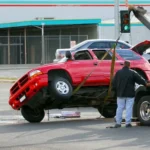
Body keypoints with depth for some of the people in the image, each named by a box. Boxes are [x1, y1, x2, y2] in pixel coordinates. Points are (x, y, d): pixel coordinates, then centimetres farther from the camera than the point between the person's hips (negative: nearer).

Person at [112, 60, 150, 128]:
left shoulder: (118, 73, 1)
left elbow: (114, 83, 4)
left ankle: (118, 122, 5)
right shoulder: (132, 73, -5)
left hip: (120, 94, 2)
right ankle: (128, 122, -4)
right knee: (129, 108, 0)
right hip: (130, 94, -2)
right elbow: (140, 79, 1)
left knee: (120, 108, 7)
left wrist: (115, 90, 18)